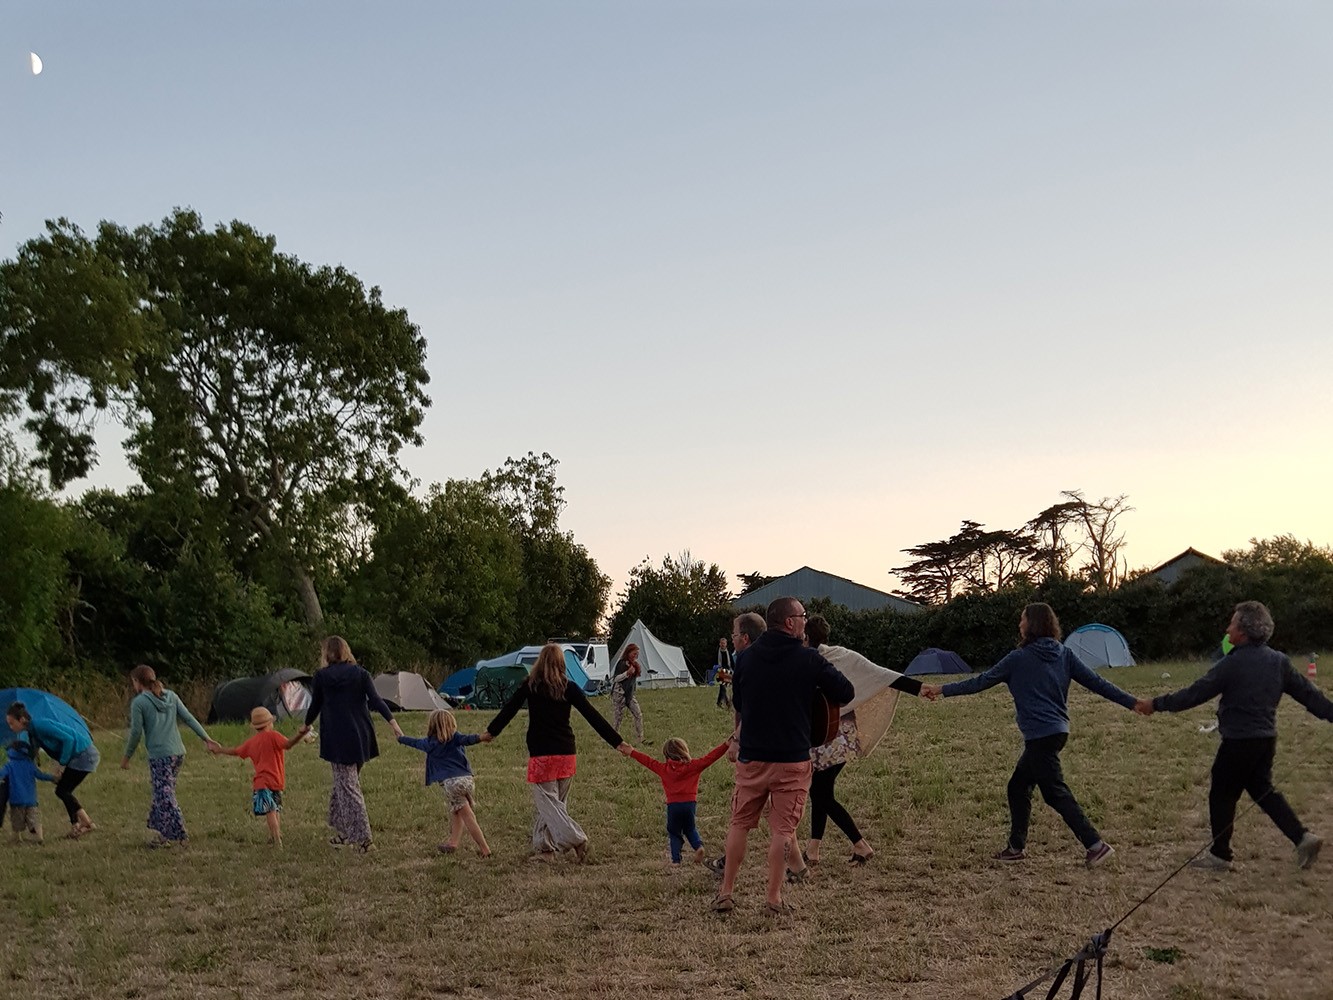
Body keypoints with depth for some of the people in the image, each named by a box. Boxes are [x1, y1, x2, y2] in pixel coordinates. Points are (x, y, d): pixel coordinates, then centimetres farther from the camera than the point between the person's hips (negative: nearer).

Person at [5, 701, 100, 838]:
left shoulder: (41, 725, -21)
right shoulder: (32, 733, 9)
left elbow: (68, 739, -24)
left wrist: (62, 765, -19)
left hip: (84, 754, -10)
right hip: (77, 756, 10)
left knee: (62, 791, -9)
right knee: (63, 791, 10)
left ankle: (87, 823, -8)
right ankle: (76, 825, 14)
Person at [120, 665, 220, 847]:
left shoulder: (139, 702, -6)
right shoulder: (170, 696, 11)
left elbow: (136, 732, -6)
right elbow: (188, 718, 9)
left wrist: (126, 756, 6)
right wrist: (206, 738, 11)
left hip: (159, 756, -7)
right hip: (178, 752, 7)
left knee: (165, 796, -5)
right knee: (163, 793, 17)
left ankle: (179, 835, -9)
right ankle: (161, 832, 20)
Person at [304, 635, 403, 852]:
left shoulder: (321, 676, -1)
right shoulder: (360, 673, 5)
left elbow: (315, 706, 7)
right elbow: (375, 700, -6)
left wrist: (306, 726, 25)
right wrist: (392, 721, -12)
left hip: (337, 739, -4)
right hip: (361, 737, 4)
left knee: (347, 787, -3)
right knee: (345, 782, 19)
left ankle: (361, 837, -10)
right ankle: (344, 832, 24)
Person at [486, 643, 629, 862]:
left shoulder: (530, 685, -2)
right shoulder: (569, 687, 1)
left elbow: (509, 709, 8)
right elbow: (592, 716, -1)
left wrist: (491, 731, 23)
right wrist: (617, 742, 3)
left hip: (541, 754, -3)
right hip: (566, 753, 3)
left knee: (547, 801, -3)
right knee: (558, 802, 14)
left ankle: (576, 838, -19)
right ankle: (545, 849, 16)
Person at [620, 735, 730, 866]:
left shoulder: (664, 768, 5)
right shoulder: (693, 765, 3)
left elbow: (649, 761, 13)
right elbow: (709, 758, 0)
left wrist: (632, 752, 23)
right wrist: (725, 745, -1)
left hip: (673, 805, -1)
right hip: (690, 803, 1)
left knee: (674, 833, 12)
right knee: (690, 829, 21)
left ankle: (676, 859, 4)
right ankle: (698, 845, -5)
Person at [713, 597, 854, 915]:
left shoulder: (746, 657, 1)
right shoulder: (809, 659, -10)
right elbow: (846, 693, -3)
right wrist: (817, 688, 16)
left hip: (751, 757, 3)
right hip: (792, 758, -3)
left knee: (739, 824, 13)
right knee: (782, 828, 6)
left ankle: (725, 893, 14)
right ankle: (774, 897, 10)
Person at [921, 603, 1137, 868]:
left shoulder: (1020, 658, -8)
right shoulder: (1065, 654, 7)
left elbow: (980, 682, -3)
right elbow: (1096, 682, 3)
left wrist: (941, 690, 4)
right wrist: (1133, 703, 7)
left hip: (1040, 735, -8)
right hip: (1058, 731, 8)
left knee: (1056, 793, -4)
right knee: (1018, 788, 17)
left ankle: (1095, 844, -9)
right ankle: (1016, 846, 22)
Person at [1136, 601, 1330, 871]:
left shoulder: (1232, 664, -18)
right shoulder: (1279, 661, 2)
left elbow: (1195, 693, -16)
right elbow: (1307, 692, 6)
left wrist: (1157, 704, -9)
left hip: (1239, 742, -7)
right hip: (1267, 739, 7)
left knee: (1222, 796, 6)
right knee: (1262, 790, 22)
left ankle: (1220, 855, 15)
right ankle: (1302, 837, 12)